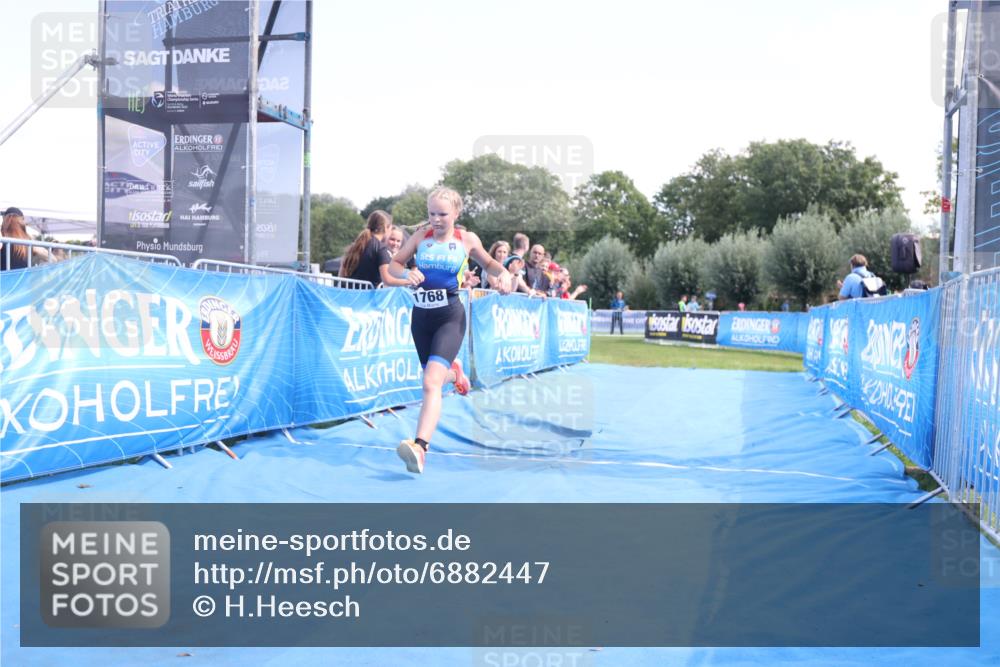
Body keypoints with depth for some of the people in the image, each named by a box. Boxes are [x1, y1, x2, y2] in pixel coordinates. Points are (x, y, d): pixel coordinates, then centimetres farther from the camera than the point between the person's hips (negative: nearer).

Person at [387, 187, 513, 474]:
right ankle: (453, 371, 59)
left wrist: (503, 273, -5)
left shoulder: (467, 240, 1)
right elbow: (393, 264, 9)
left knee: (431, 382, -22)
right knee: (435, 375, 20)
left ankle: (420, 447, -32)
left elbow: (488, 262, 17)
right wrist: (406, 274, -14)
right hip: (421, 315, 4)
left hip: (450, 316, -4)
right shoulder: (420, 238, 4)